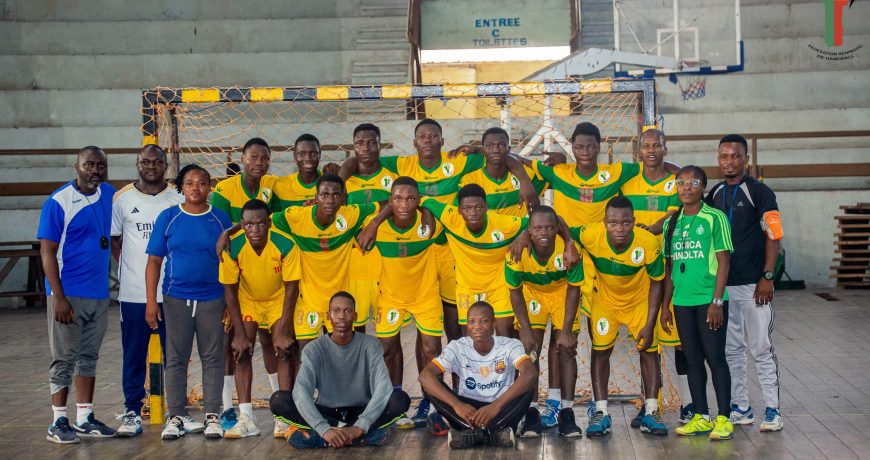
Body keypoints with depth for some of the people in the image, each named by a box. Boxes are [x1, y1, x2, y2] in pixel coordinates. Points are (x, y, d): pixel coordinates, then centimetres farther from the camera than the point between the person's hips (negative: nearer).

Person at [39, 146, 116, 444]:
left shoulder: (109, 195, 7)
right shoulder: (58, 202, -11)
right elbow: (47, 252, -12)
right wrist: (58, 297, -17)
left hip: (99, 294, 6)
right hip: (68, 294, -6)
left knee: (89, 357, 12)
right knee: (64, 359, 0)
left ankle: (85, 419, 19)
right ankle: (58, 423, 7)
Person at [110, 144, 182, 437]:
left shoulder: (178, 200, 5)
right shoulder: (122, 199, 4)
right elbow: (113, 239, 10)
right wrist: (128, 265, 0)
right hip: (133, 291, 0)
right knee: (134, 356, 4)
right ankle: (132, 412, 11)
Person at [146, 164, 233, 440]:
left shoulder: (220, 219, 3)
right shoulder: (168, 218, 2)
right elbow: (154, 261, 2)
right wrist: (151, 302, -4)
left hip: (213, 300, 0)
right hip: (176, 299, 0)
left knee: (213, 359, 4)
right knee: (175, 359, 6)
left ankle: (212, 416, 12)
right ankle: (177, 417, 14)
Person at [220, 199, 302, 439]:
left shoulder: (285, 245, -30)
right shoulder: (233, 248, -26)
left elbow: (291, 288, -20)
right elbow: (230, 291, -17)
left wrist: (283, 331, -21)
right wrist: (239, 333, -18)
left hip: (279, 299, -1)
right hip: (247, 300, 1)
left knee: (283, 352, -12)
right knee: (242, 352, -10)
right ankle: (246, 419, -7)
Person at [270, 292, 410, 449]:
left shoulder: (370, 344, -9)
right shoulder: (314, 349, -9)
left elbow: (383, 387, -23)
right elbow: (301, 391, -24)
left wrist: (360, 427, -36)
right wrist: (324, 428, -39)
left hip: (360, 413, 0)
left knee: (400, 399, -29)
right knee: (278, 400, -25)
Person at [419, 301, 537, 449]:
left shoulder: (510, 345, -11)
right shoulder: (457, 347, -9)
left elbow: (530, 374, -30)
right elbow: (425, 375, -21)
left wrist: (496, 405, -41)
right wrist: (456, 404, -36)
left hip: (502, 410, -1)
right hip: (468, 409, 1)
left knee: (528, 385, -28)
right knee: (429, 383, -22)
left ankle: (474, 432, -33)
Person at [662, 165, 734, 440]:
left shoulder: (715, 217, -4)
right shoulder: (672, 222, 11)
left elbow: (723, 261, -7)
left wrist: (717, 301, -14)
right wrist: (666, 305, 12)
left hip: (709, 300, -5)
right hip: (683, 301, 5)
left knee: (715, 357, -2)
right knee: (692, 359, 9)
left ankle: (723, 419, 5)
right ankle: (701, 417, 18)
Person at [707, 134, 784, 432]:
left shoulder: (759, 192, -4)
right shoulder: (714, 195, 12)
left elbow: (773, 236, -6)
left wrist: (767, 276, -12)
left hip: (753, 284, -5)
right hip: (721, 284, 5)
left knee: (762, 349, -3)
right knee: (731, 349, 9)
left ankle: (772, 410, 3)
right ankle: (740, 407, 18)